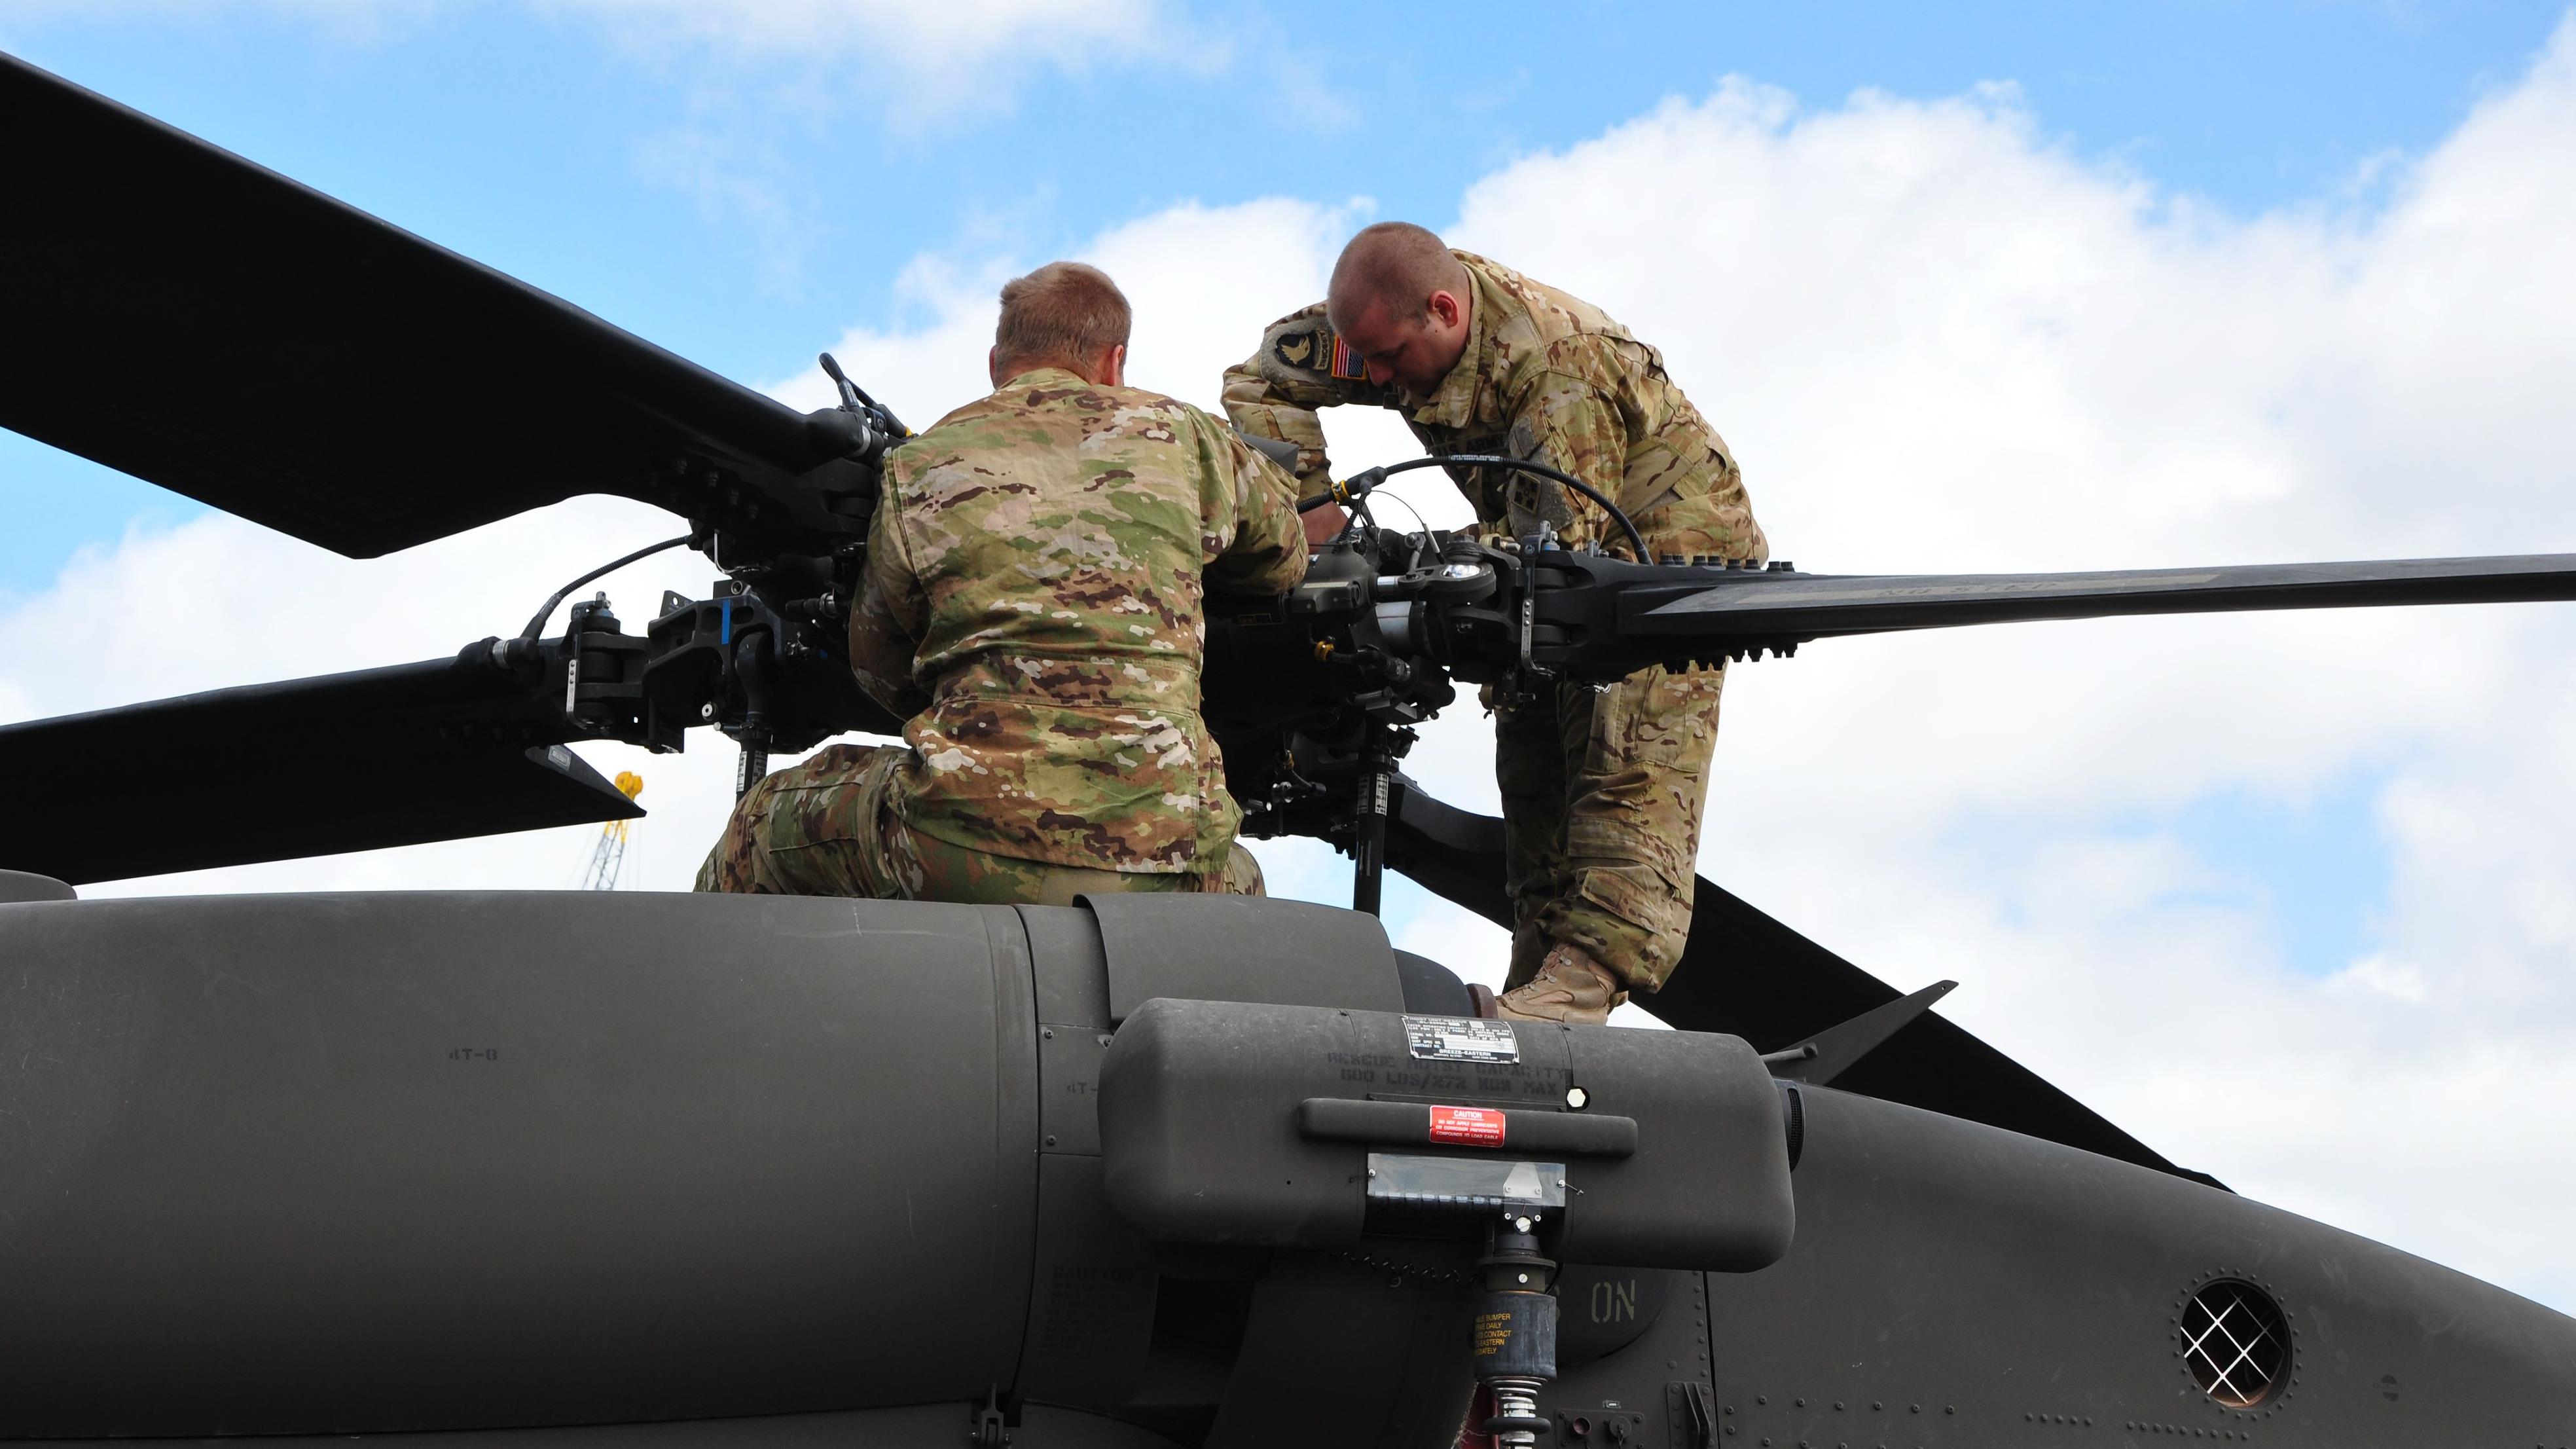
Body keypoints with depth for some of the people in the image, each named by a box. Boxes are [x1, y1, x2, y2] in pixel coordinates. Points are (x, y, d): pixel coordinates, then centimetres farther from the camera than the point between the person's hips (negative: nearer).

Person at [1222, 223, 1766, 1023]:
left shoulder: (1559, 365, -34)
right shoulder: (1393, 315, -11)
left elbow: (1552, 538, -32)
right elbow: (1262, 377, -5)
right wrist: (1310, 511, -15)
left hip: (1670, 546, -8)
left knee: (1632, 775, -21)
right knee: (1532, 771, 2)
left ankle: (1591, 973, -32)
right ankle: (1540, 989, -1)